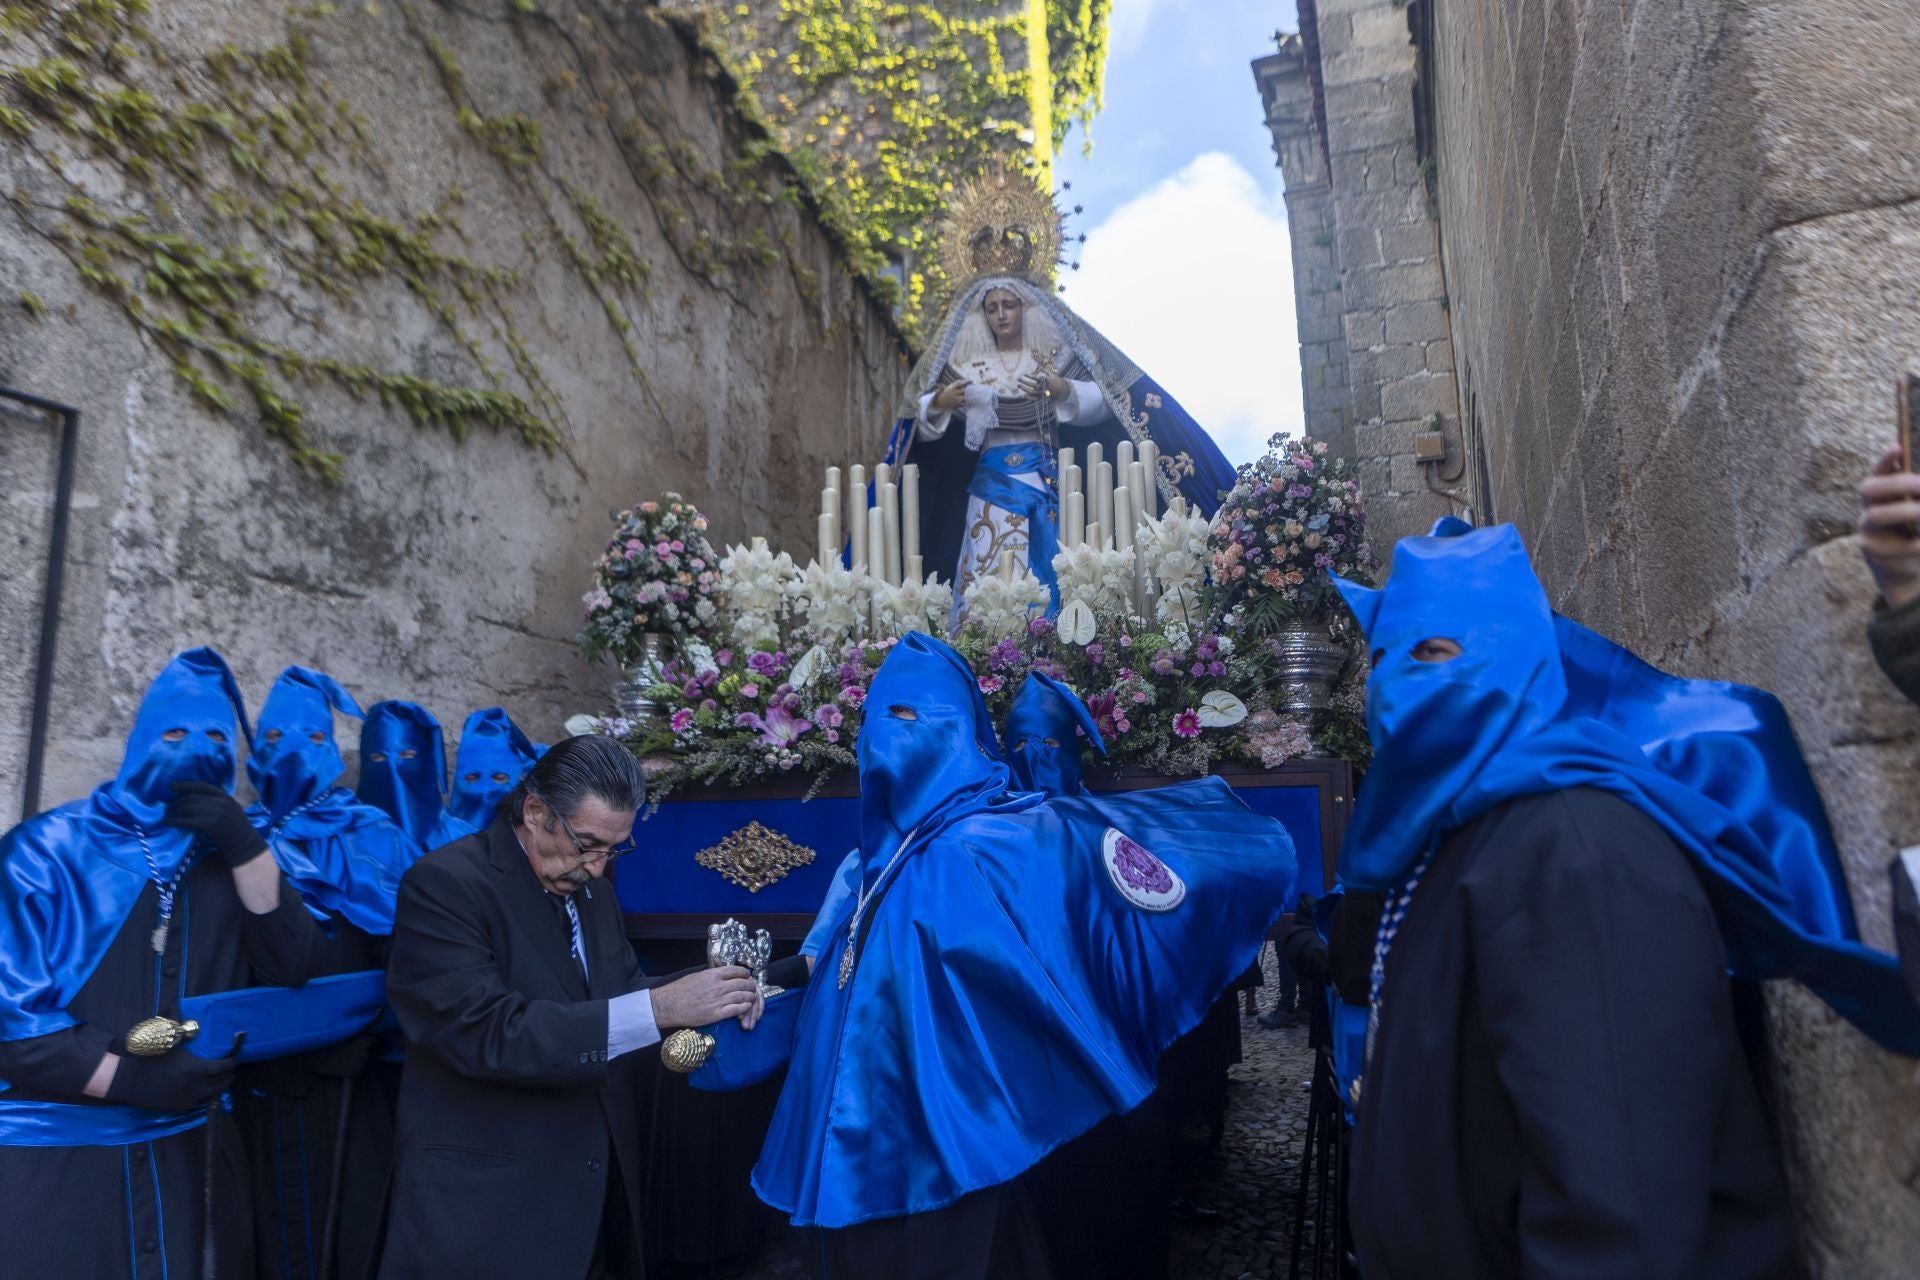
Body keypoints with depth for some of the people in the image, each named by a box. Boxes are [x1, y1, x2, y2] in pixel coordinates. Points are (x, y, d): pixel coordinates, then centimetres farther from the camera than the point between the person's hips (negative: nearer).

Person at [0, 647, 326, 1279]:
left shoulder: (231, 860, 6)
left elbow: (291, 964, -7)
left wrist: (246, 848, -16)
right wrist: (129, 1077, -17)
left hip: (184, 1148, 3)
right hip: (53, 1147, -3)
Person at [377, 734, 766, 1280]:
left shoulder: (588, 887, 7)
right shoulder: (445, 885, -18)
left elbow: (617, 989, 9)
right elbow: (487, 1034, -27)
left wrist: (703, 993, -11)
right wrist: (657, 1008, -30)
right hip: (488, 1203, -7)